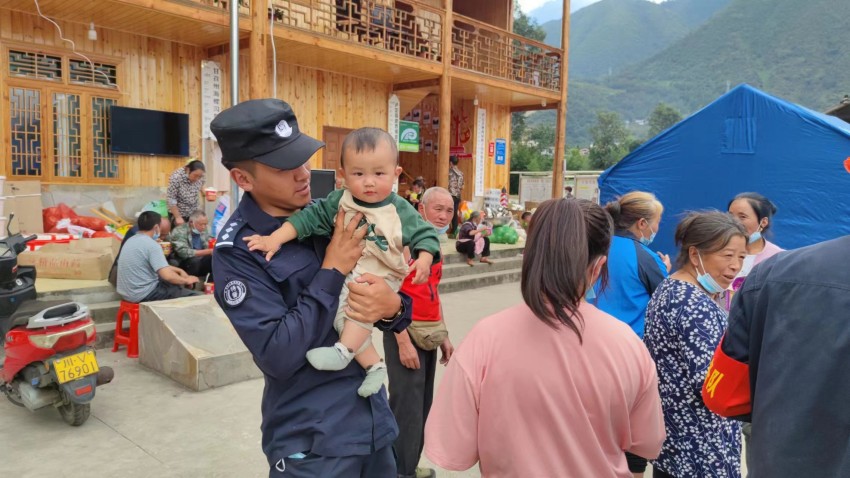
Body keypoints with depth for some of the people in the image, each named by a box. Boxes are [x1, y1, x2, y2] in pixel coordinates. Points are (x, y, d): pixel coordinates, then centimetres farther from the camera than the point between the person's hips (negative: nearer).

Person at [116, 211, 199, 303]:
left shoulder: (131, 240, 9)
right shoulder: (151, 245, -19)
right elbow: (167, 276, -26)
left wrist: (179, 270, 17)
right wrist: (186, 280, -8)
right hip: (144, 295, -9)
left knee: (174, 284, 26)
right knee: (191, 296, -1)